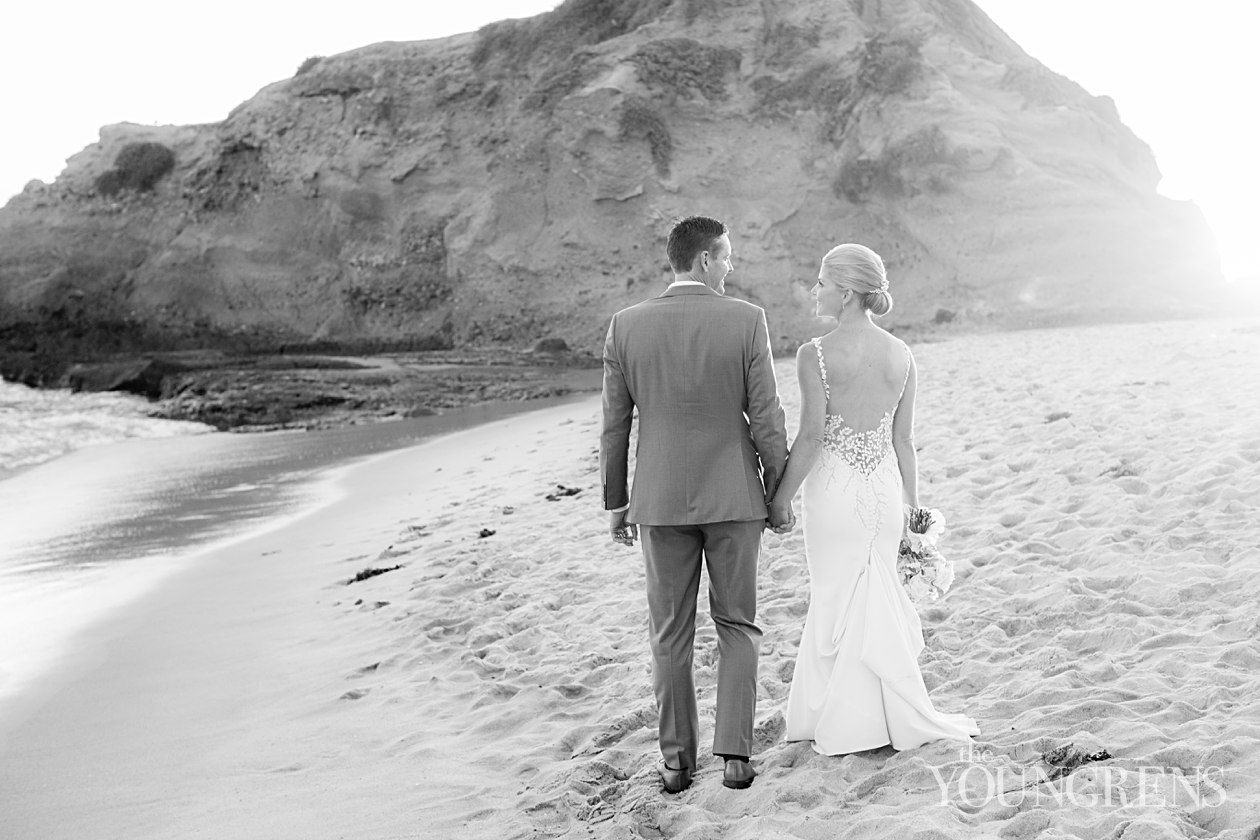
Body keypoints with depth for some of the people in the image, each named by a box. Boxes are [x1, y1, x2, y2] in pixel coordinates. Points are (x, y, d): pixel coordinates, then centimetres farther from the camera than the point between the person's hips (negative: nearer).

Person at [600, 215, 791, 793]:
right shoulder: (746, 320, -9)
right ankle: (734, 754, 7)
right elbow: (766, 420, -8)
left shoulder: (626, 325, -4)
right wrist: (779, 496, 3)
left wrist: (615, 504, 10)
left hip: (660, 501, 1)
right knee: (737, 626, 13)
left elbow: (614, 426, 0)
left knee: (670, 636, 11)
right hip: (733, 497, -1)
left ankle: (676, 760, 15)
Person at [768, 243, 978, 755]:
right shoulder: (901, 355, 1)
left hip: (833, 489, -5)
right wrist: (914, 507, 12)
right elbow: (904, 440, 4)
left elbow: (811, 436, -15)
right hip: (885, 488, 5)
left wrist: (781, 498, -6)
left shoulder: (815, 355, -14)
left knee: (839, 599, 9)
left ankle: (849, 725, 18)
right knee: (875, 597, 17)